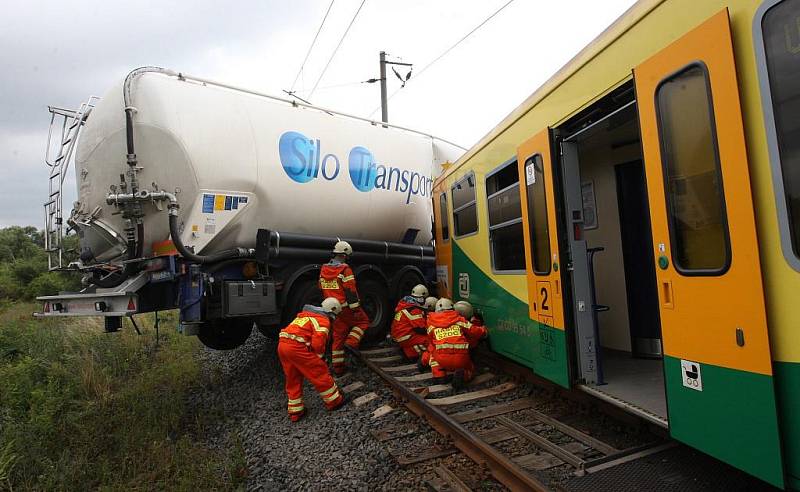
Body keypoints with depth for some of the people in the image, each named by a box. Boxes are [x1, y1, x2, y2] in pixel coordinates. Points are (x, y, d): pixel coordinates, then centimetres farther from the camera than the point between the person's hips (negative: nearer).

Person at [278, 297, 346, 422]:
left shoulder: (305, 313, 25)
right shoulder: (323, 320, -2)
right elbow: (318, 342, -13)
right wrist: (320, 355, 7)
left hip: (282, 344, 8)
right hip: (296, 346, -8)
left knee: (293, 379, 20)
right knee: (320, 372, 7)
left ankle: (295, 411, 27)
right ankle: (334, 401, 19)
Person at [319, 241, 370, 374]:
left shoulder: (323, 269, 9)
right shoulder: (344, 269, -15)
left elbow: (323, 290, 16)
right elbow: (350, 291, -18)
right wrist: (355, 308, -16)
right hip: (346, 307, -7)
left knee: (338, 335, 12)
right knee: (363, 321, 16)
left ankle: (338, 367, 16)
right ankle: (350, 343, -3)